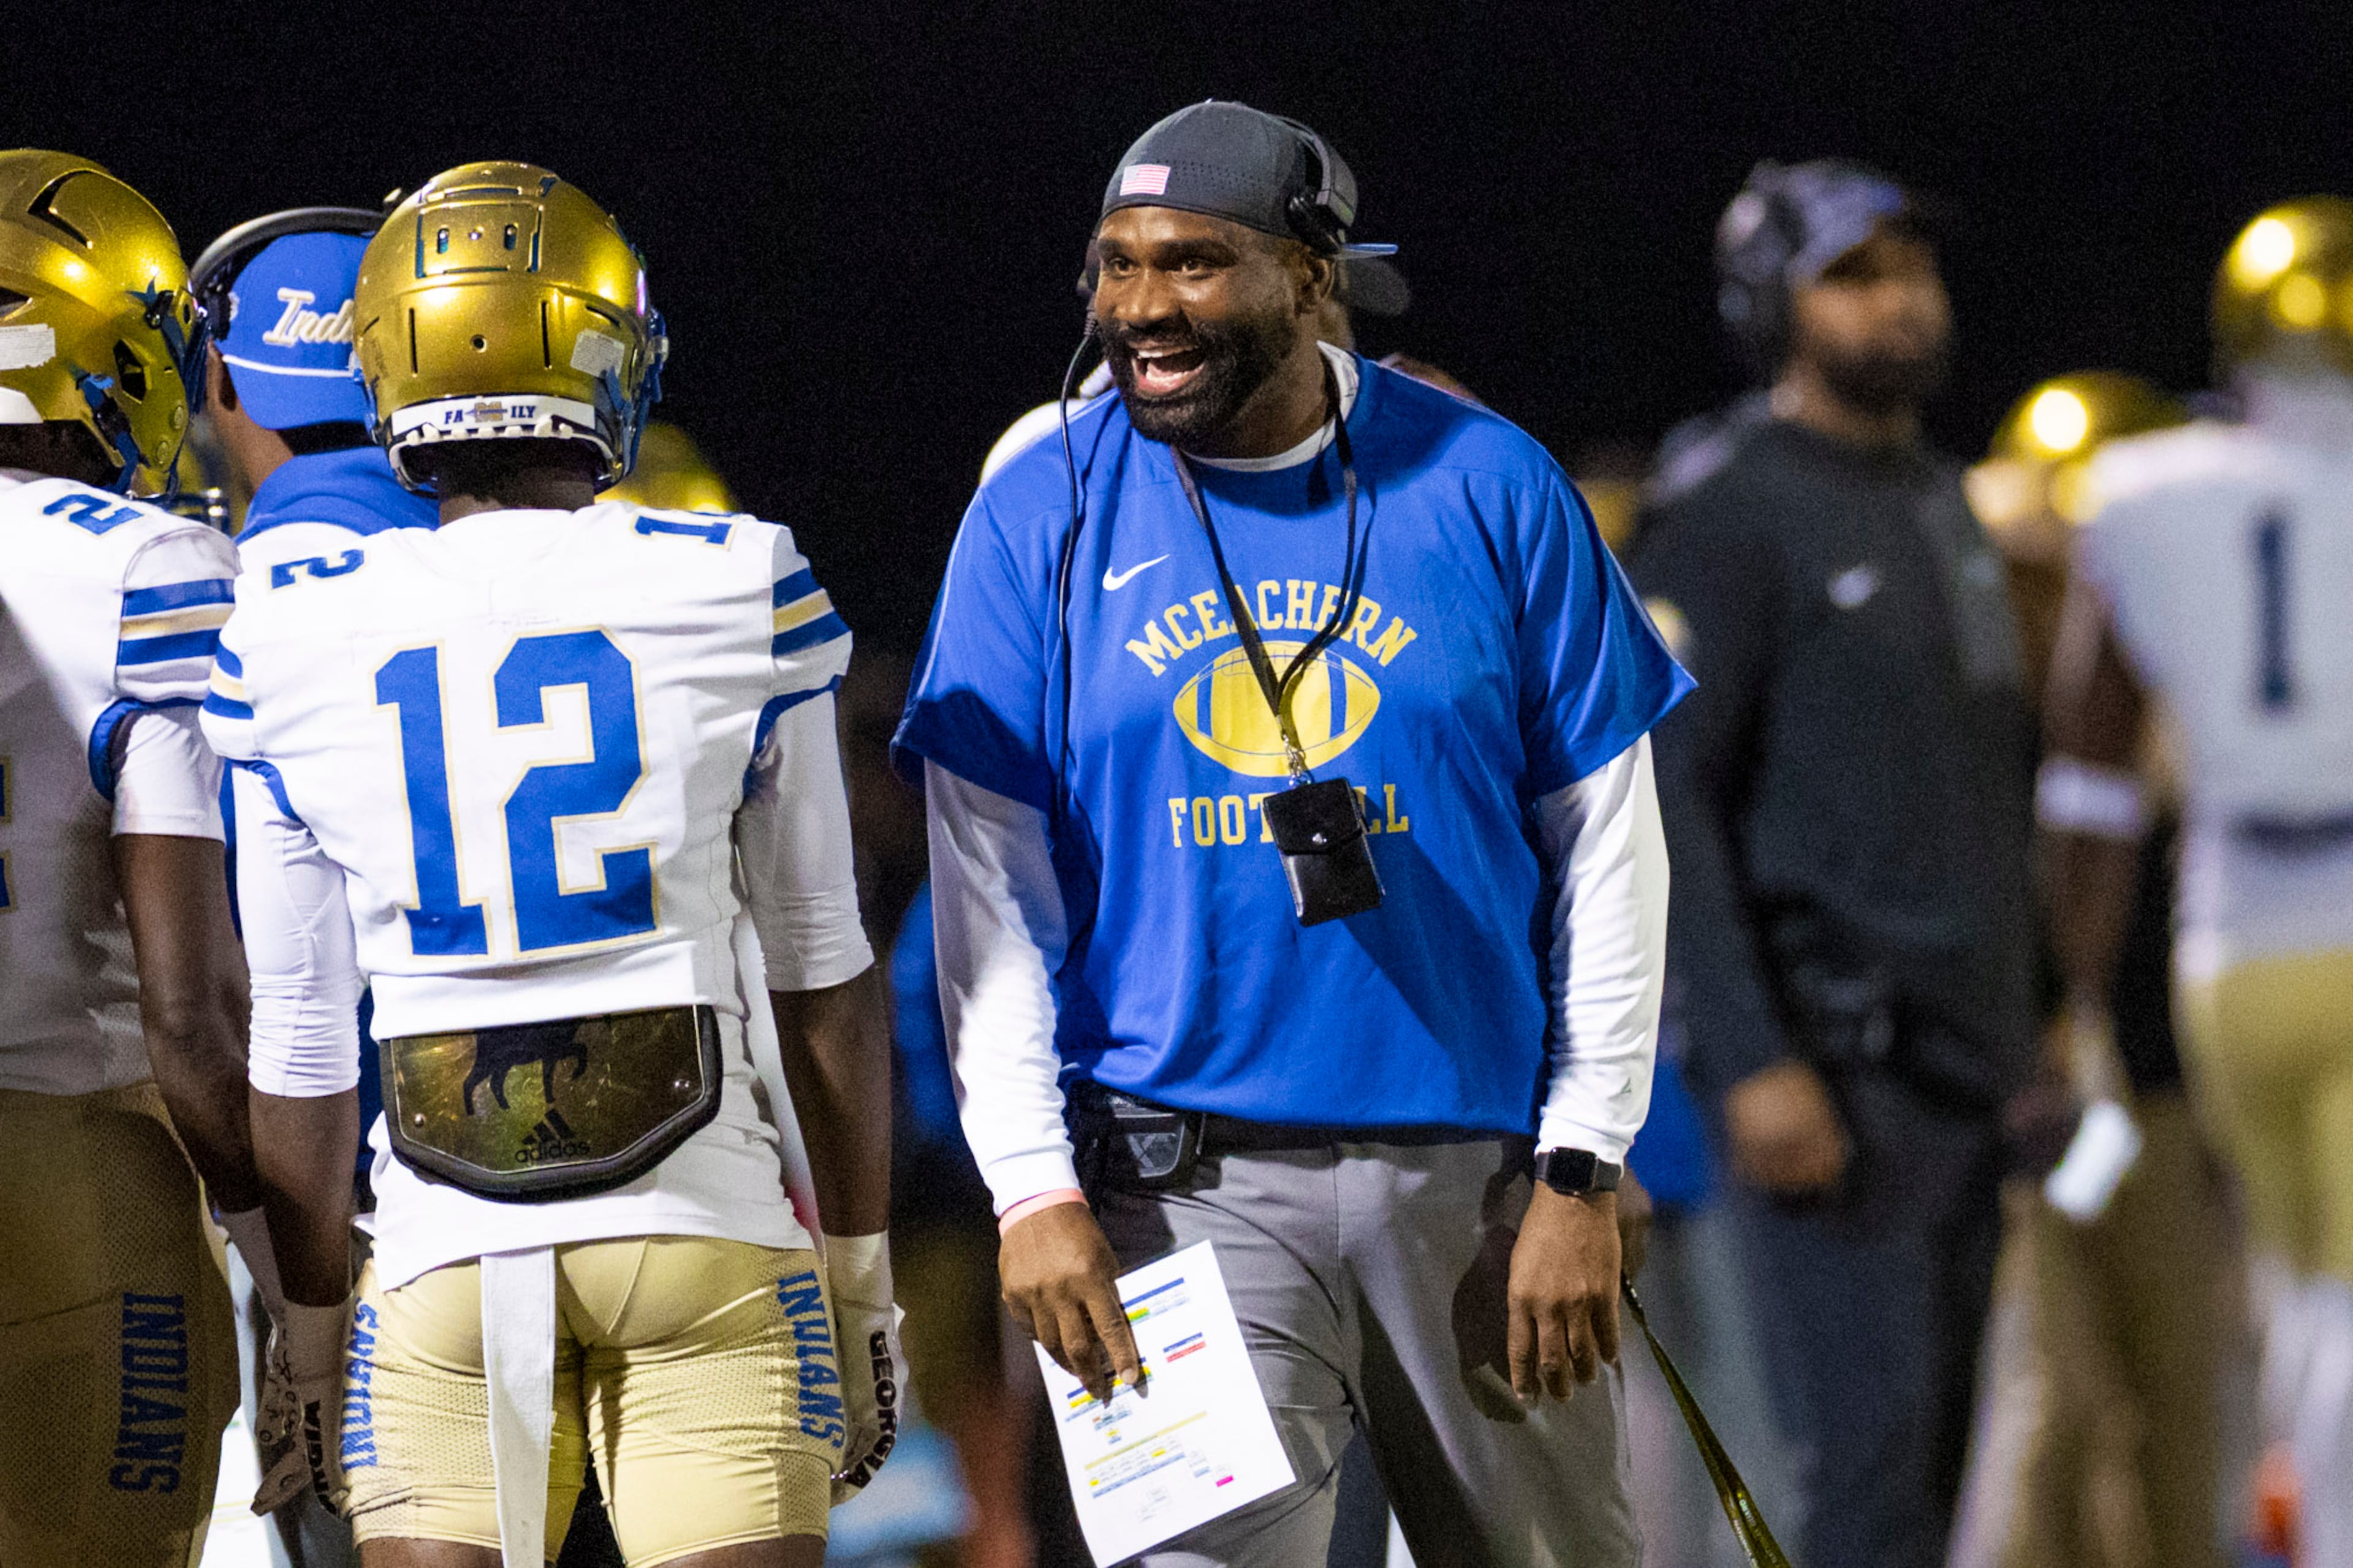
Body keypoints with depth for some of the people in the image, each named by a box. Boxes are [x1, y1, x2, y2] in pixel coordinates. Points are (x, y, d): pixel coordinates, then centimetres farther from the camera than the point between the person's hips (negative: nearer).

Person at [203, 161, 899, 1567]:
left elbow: (303, 1043, 6)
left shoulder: (300, 638, 2)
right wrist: (862, 1277, 14)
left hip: (450, 1250, 1)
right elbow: (821, 976, 4)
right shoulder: (737, 596, -2)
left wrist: (313, 1344, 16)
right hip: (707, 1218, -1)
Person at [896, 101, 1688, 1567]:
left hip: (1475, 1169, 1)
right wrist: (1033, 1189, -8)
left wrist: (1582, 1176, -2)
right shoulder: (1045, 515, 2)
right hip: (1186, 1181, -1)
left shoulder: (1487, 488, 1)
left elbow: (1607, 848, 4)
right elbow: (993, 886, 2)